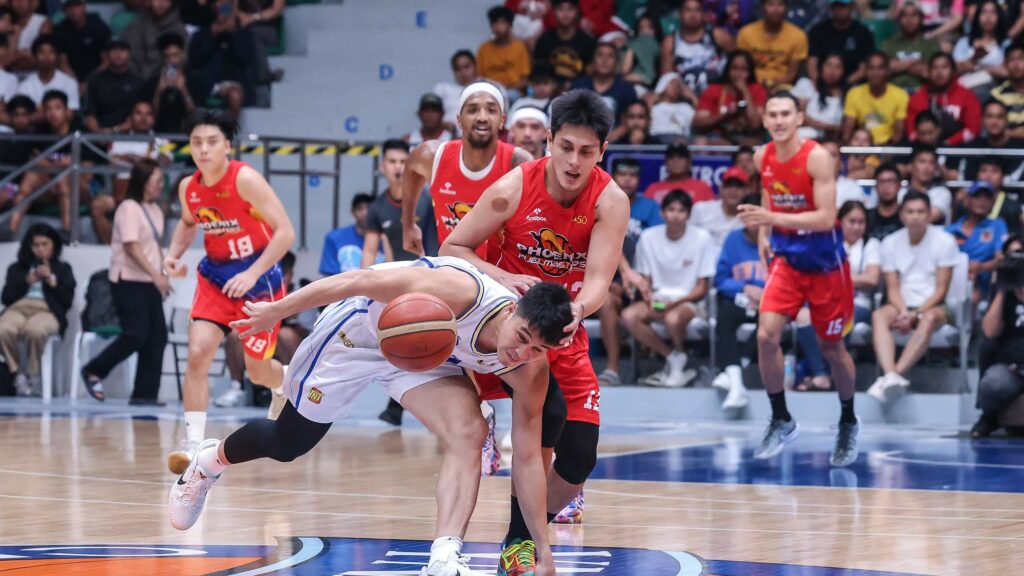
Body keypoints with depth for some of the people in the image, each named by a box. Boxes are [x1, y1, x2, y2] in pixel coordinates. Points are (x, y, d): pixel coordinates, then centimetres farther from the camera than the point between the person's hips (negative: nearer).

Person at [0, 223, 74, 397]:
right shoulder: (17, 268, 28)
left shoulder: (62, 269, 25)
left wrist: (51, 280, -1)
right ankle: (17, 372, -15)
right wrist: (27, 281, 2)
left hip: (47, 310, -2)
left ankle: (33, 374, -18)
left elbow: (66, 301, 10)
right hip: (18, 308, 2)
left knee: (35, 330, -42)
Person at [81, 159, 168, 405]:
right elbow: (132, 246, -19)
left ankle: (145, 394, 3)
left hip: (149, 282, 8)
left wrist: (162, 276, 11)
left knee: (157, 336, 0)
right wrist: (156, 275, -24)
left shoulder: (155, 210, 13)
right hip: (129, 281, -8)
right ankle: (93, 371, 5)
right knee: (136, 334, -14)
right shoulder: (129, 208, -11)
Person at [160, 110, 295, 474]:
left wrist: (252, 274, -29)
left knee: (258, 370, 9)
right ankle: (194, 445, -17)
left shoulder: (245, 179, -22)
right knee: (197, 353, -18)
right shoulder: (188, 188, -4)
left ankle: (285, 385, 48)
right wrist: (174, 254, 0)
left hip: (258, 279, -4)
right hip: (215, 277, 4)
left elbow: (285, 232, -23)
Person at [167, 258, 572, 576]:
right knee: (286, 444, 14)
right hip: (360, 329, -4)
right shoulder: (459, 293, -41)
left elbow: (528, 457, -13)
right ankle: (211, 460, 46)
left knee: (468, 436, -25)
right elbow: (360, 281, -31)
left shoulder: (530, 369, -23)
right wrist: (277, 312, -23)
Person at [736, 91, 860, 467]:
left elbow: (826, 217, -26)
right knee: (767, 335, -15)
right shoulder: (763, 158, -3)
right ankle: (781, 421, 0)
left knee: (831, 347, 8)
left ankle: (848, 423, 31)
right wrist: (764, 234, 4)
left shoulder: (817, 158, -20)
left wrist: (773, 218, -35)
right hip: (786, 258, 4)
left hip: (824, 262, -4)